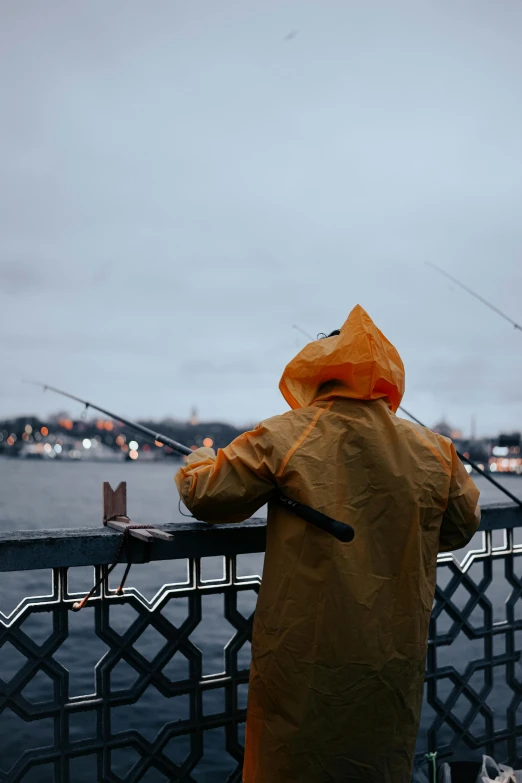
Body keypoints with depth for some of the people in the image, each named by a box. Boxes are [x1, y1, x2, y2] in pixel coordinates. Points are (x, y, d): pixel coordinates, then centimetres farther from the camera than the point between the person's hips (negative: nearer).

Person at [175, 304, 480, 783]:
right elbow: (461, 528, 13)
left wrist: (196, 463, 17)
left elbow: (205, 496, -5)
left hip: (303, 658, -3)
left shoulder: (283, 439, -12)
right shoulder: (434, 452, -1)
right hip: (394, 660, 3)